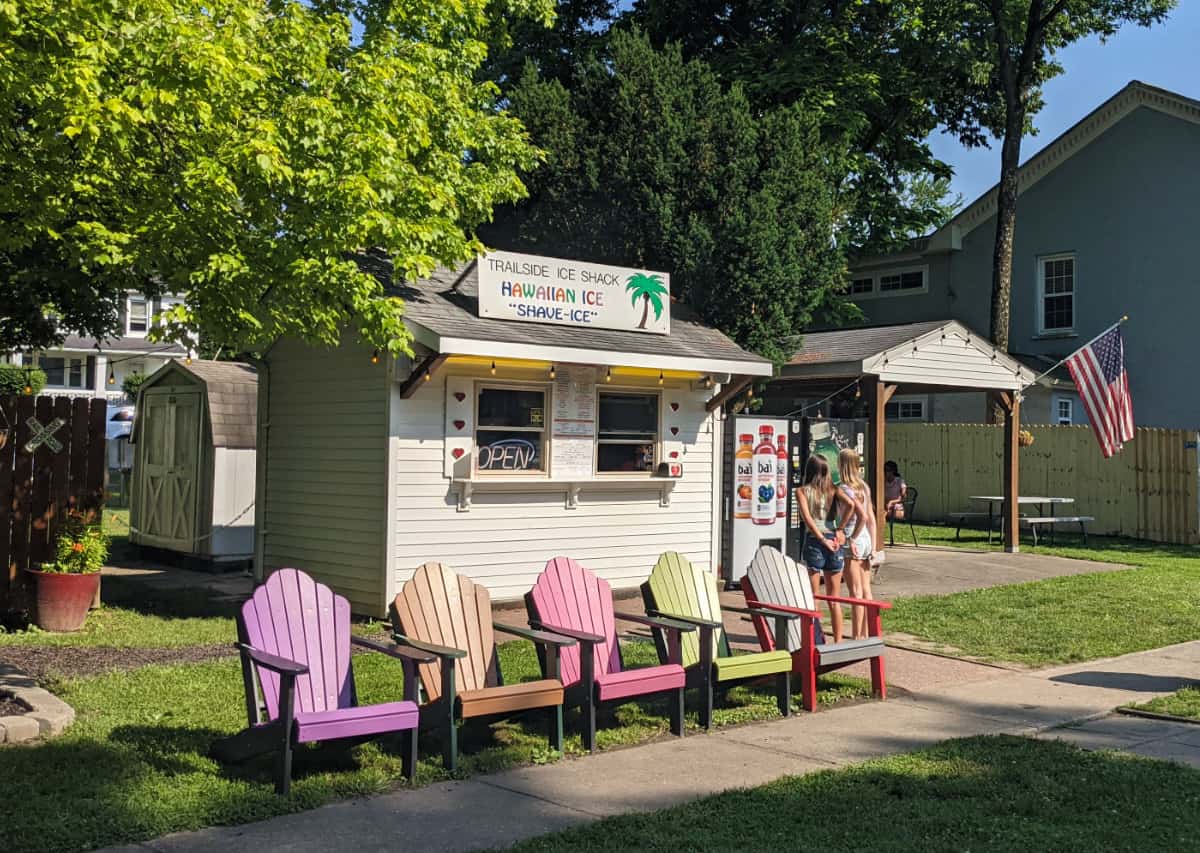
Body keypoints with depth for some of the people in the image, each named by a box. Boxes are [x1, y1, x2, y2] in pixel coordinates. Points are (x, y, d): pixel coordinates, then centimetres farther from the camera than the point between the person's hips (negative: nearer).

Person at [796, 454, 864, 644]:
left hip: (813, 542, -3)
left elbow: (807, 518, -13)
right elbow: (850, 504, -11)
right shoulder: (834, 490, 8)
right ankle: (838, 642, 13)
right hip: (833, 542, 3)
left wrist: (823, 540, -10)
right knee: (834, 600, 11)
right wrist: (839, 529, -3)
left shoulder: (803, 491, 1)